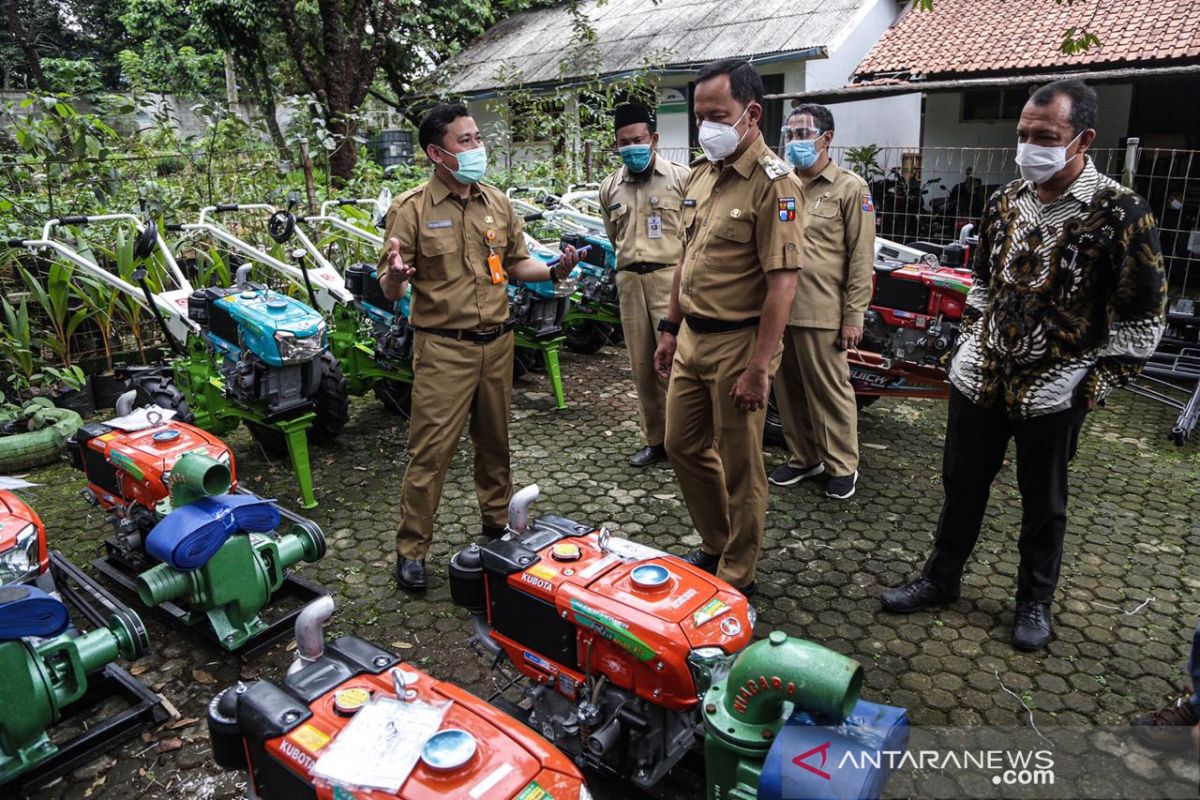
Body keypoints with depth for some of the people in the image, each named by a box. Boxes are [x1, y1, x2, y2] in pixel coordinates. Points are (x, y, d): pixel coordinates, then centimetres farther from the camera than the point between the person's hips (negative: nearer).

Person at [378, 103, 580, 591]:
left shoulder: (498, 204, 9)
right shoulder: (412, 209, -7)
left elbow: (516, 263, 16)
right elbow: (390, 291, -7)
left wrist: (553, 271, -3)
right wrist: (394, 276, -31)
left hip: (497, 343, 5)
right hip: (443, 348, -5)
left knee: (495, 441, 16)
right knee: (430, 450, -2)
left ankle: (496, 523, 35)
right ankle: (411, 549, 12)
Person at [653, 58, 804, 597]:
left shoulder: (773, 183, -15)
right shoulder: (701, 172, 10)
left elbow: (782, 282, -20)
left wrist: (758, 366, -22)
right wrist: (671, 328, 16)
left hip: (737, 343, -8)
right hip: (692, 336, 8)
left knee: (740, 467, 5)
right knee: (683, 446, 17)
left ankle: (736, 576, 23)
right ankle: (716, 545, 37)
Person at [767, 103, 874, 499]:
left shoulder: (850, 188, -1)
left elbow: (861, 258, -4)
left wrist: (853, 316, -10)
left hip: (822, 314, -5)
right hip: (778, 309, 5)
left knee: (830, 391, 3)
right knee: (789, 390, 12)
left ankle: (842, 466, 18)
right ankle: (803, 457, 28)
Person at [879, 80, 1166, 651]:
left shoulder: (1121, 214, -13)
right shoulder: (1005, 202, 4)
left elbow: (1143, 318, -9)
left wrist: (1095, 383, -11)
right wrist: (968, 341, 12)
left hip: (1053, 390, -4)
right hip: (978, 377, 5)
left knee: (1043, 503, 12)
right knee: (961, 486, 15)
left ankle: (1035, 602, 32)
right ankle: (941, 579, 32)